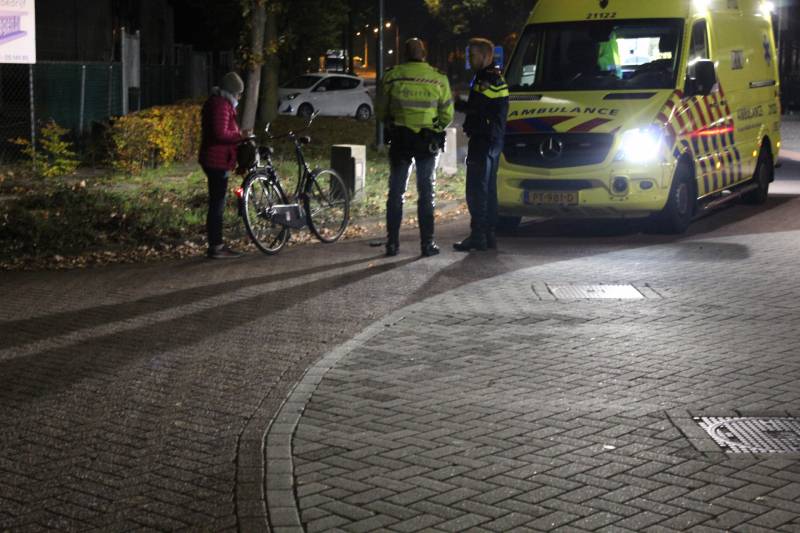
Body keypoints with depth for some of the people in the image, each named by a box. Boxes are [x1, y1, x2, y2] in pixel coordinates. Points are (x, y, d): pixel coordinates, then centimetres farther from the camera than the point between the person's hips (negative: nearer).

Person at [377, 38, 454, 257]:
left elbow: (382, 111, 2)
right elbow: (447, 115, 1)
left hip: (399, 139, 0)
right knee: (427, 192, 8)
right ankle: (427, 243, 6)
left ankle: (392, 243, 8)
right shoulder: (438, 79, -5)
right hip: (428, 141, 0)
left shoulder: (392, 77, -5)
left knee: (396, 191, 9)